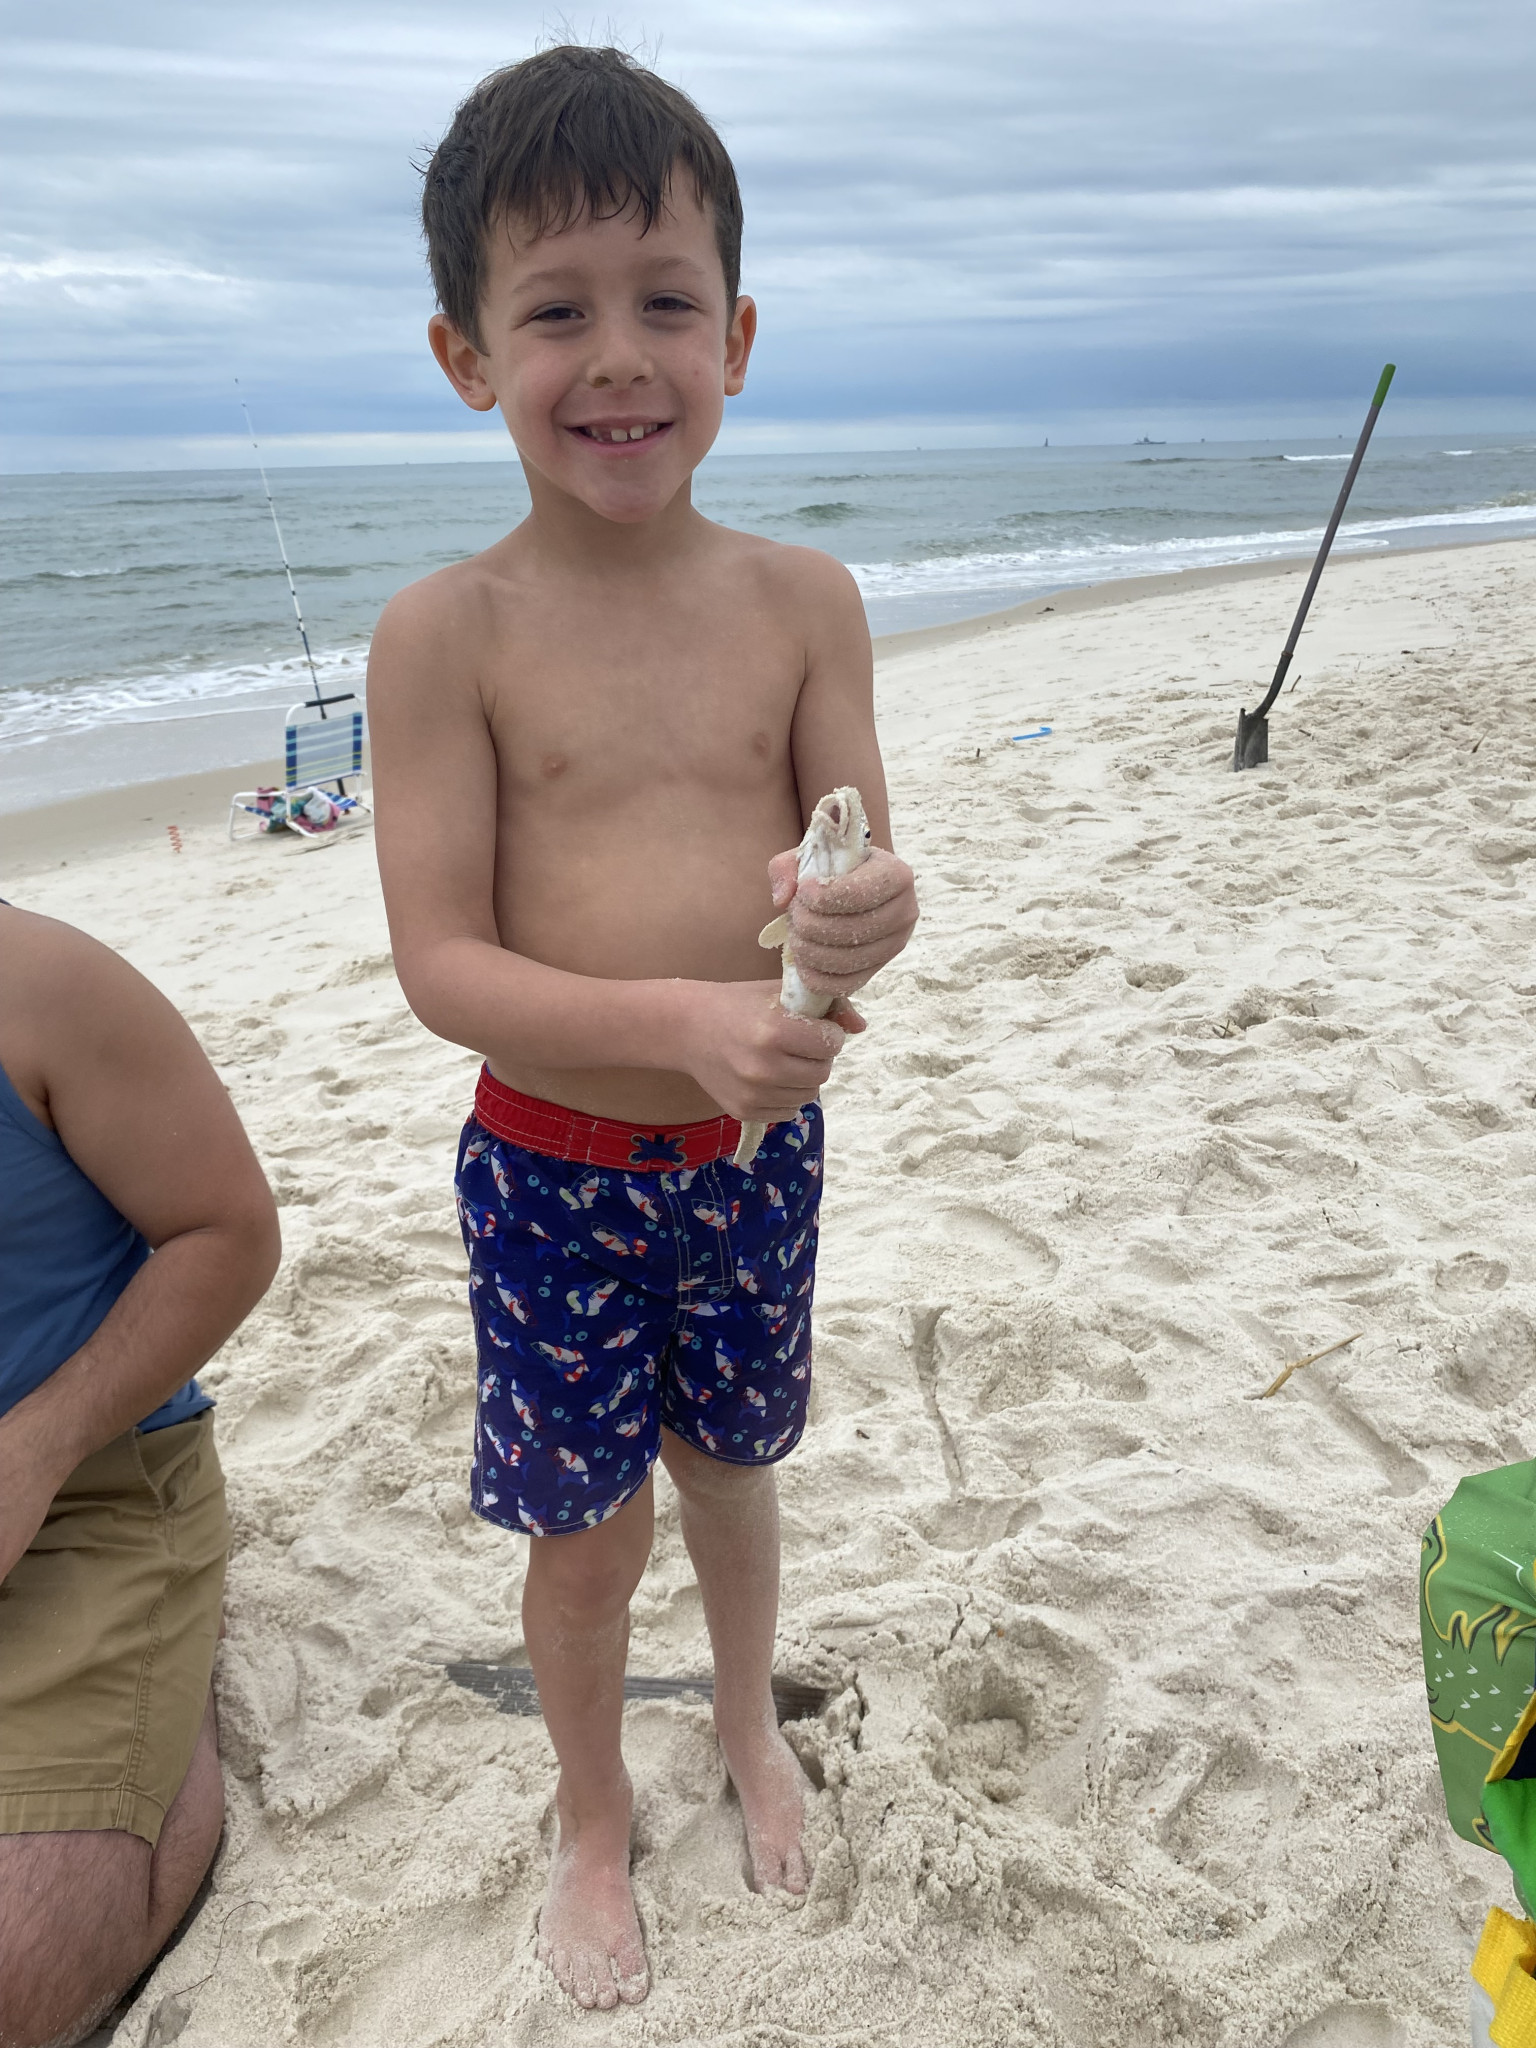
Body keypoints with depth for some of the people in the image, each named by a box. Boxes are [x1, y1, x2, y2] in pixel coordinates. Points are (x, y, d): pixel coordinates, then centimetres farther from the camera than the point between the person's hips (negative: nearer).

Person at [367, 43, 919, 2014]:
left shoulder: (802, 599, -5)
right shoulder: (448, 631, -13)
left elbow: (866, 873, -4)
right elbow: (440, 964, -16)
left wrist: (866, 915, -28)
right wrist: (681, 1019, -30)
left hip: (758, 1149, 3)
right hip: (555, 1167, -2)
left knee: (727, 1463, 24)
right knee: (585, 1529, 14)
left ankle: (749, 1719, 56)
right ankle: (593, 1815, 47)